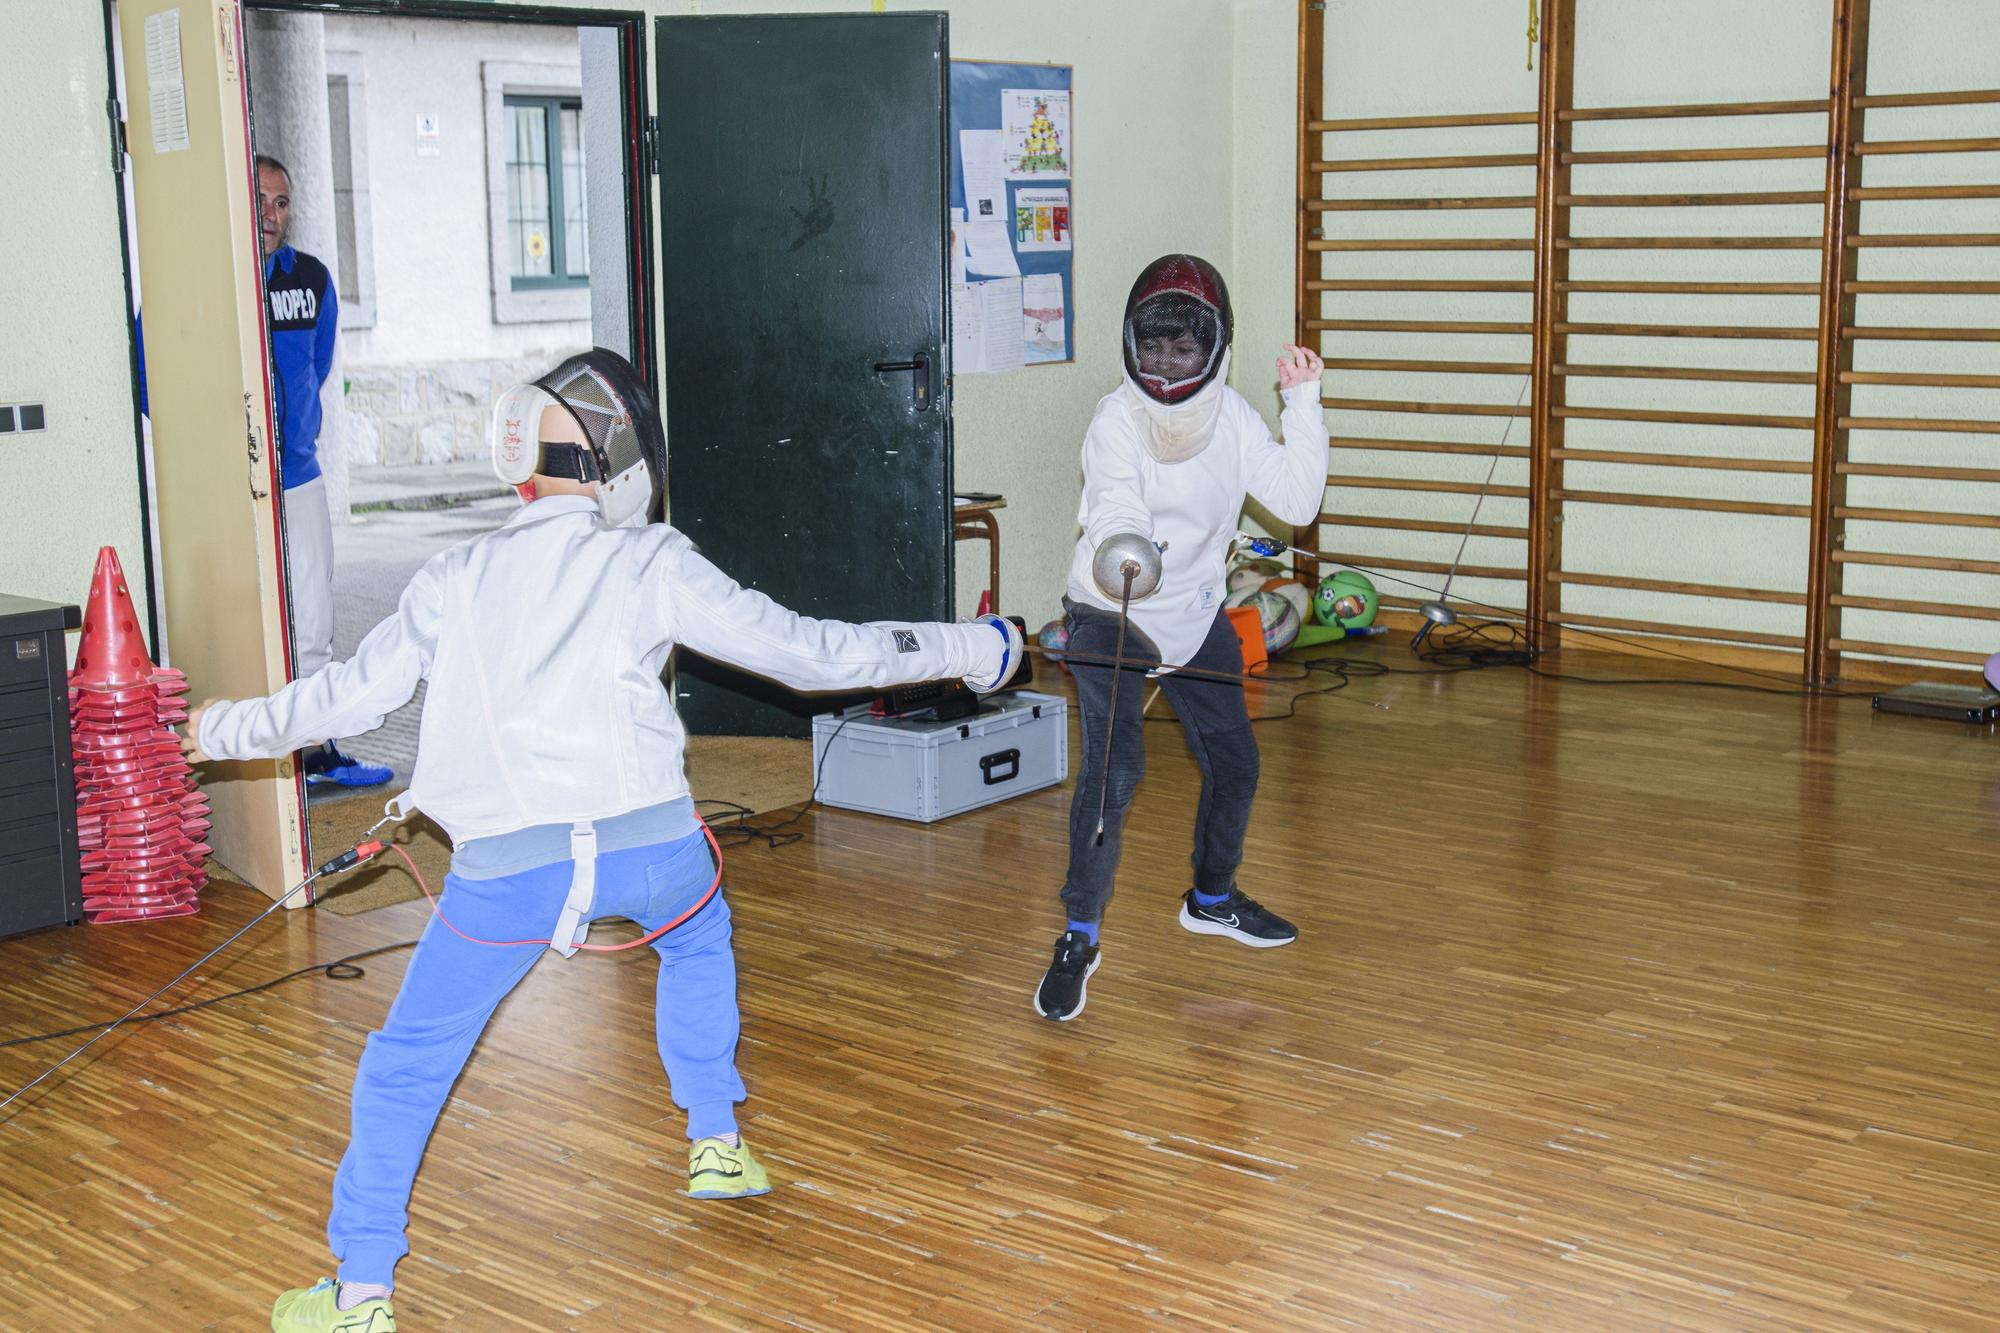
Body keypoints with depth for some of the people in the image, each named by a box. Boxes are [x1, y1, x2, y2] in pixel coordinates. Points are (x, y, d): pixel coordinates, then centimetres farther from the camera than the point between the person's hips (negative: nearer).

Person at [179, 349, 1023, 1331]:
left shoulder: (453, 578, 14)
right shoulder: (649, 561, 8)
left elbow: (348, 697, 19)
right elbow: (807, 653, 7)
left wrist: (227, 730, 38)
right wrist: (964, 650, 15)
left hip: (506, 867, 1)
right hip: (647, 845, 0)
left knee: (405, 1066, 18)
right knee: (697, 933, 35)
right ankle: (718, 1145, 38)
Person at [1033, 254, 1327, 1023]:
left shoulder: (1231, 417, -5)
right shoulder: (1117, 420, -21)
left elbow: (1297, 502, -9)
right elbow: (1117, 514, -36)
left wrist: (1303, 403, -14)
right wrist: (1126, 555, -58)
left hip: (1194, 615, 6)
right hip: (1110, 614, -6)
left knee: (1234, 763, 16)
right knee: (1113, 770, -21)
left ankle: (1212, 898, 41)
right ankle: (1081, 937, -7)